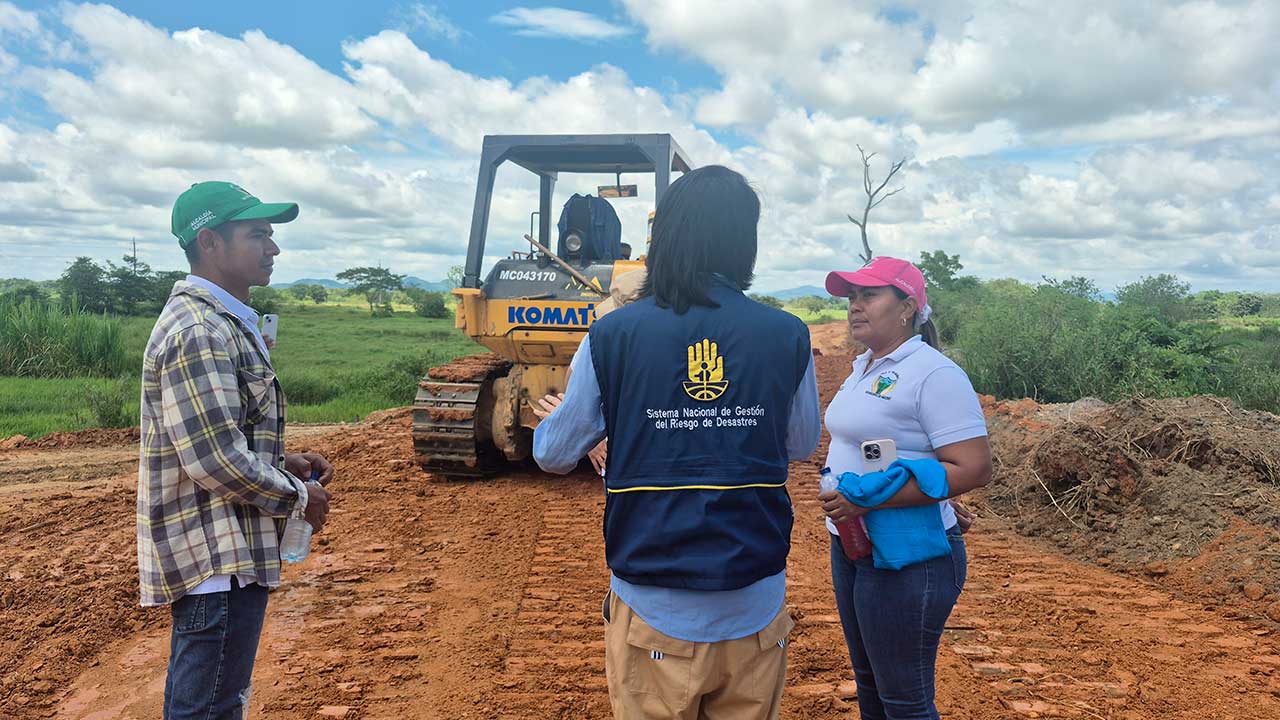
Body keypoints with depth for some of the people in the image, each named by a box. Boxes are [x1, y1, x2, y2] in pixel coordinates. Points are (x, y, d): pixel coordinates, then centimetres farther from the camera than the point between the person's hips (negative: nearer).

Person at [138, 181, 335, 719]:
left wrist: (286, 462, 7)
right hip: (216, 559, -10)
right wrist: (298, 496, -11)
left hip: (226, 553, 10)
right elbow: (217, 461, -25)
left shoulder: (223, 323, 13)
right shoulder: (197, 332, -20)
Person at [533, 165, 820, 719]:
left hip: (654, 613, -1)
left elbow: (554, 456, 0)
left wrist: (548, 420, 23)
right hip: (754, 611, 2)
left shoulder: (613, 335, -10)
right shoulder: (787, 336, -6)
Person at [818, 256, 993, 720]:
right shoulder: (865, 368, 11)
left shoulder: (933, 373, -16)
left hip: (906, 559, -9)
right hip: (851, 547, 9)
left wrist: (867, 498, -26)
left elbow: (974, 469, -23)